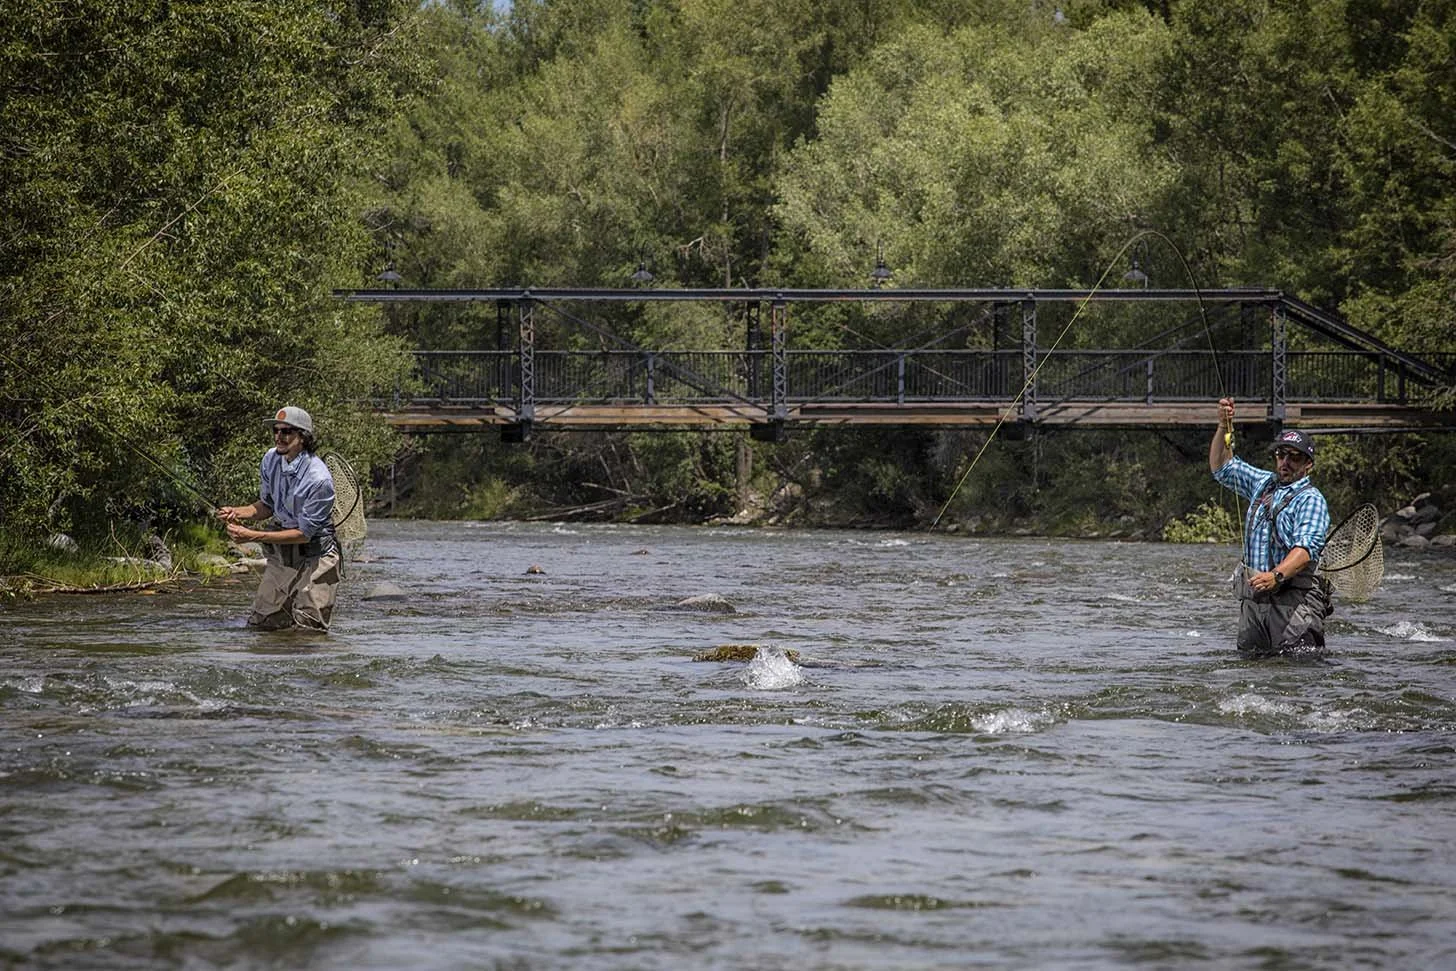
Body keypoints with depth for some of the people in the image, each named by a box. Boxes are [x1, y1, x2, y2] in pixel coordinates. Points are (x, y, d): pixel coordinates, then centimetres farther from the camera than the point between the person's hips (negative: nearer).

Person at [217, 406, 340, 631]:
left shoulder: (319, 479, -25)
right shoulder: (271, 459, -1)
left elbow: (305, 533, -22)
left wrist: (253, 536, -27)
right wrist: (238, 512, -8)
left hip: (314, 557, -6)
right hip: (280, 554, 6)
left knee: (308, 630, -4)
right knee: (260, 625, 5)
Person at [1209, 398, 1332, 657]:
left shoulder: (1311, 499, -5)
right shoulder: (1263, 483, 18)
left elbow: (1306, 550, -20)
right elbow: (1221, 468, 31)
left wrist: (1277, 575, -36)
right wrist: (1223, 427, 16)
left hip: (1293, 598, -7)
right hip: (1253, 597, 7)